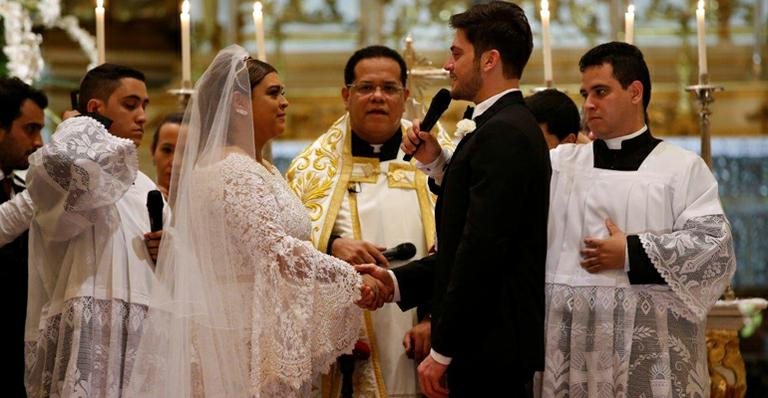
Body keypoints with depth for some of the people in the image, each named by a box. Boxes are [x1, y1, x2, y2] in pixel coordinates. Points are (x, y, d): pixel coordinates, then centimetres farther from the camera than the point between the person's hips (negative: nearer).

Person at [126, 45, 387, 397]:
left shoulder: (264, 170, 15)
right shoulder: (230, 170, -15)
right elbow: (276, 249, -23)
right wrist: (354, 282, -17)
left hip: (270, 333, 9)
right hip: (239, 334, -9)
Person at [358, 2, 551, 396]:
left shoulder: (501, 133, -15)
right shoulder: (513, 126, 16)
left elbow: (482, 248, -21)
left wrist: (442, 351, -18)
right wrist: (397, 280, 9)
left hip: (489, 349, -10)